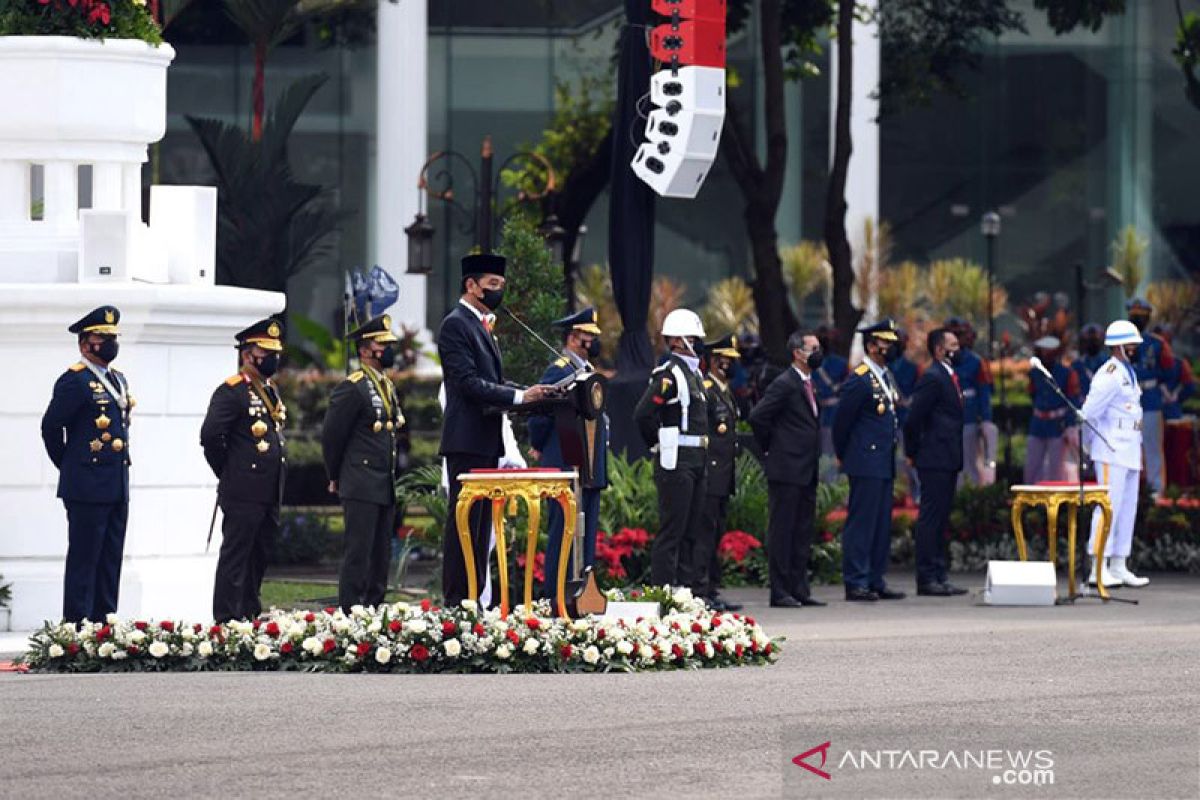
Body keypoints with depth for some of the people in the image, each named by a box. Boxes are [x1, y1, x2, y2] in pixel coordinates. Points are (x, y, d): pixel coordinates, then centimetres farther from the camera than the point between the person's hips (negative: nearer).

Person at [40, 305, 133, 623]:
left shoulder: (118, 380, 15)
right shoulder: (75, 380, -11)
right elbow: (51, 427, -11)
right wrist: (68, 464, -1)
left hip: (117, 489, 8)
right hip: (88, 488, -8)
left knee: (111, 560, 11)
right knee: (83, 560, -5)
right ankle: (77, 625, -3)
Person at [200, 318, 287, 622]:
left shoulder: (270, 390, 17)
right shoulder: (231, 392, -12)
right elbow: (210, 435, -20)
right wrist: (227, 472, -10)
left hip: (270, 494, 9)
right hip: (243, 493, -9)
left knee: (259, 559, 14)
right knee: (235, 557, -5)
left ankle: (250, 613, 22)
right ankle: (227, 620, -3)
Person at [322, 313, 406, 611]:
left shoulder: (387, 386, 16)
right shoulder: (351, 388, -12)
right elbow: (331, 436, -10)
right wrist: (336, 477, 0)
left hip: (385, 488, 9)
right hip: (361, 488, -9)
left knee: (381, 556, 10)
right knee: (358, 554, -8)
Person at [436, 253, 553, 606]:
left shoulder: (482, 326, 20)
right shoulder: (455, 325, -10)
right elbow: (469, 382, -18)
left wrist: (531, 393, 7)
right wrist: (519, 396, -19)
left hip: (486, 441, 10)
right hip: (466, 440, -10)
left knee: (481, 522, 10)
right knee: (464, 521, -9)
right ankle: (457, 603, -10)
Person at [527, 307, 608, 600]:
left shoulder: (588, 370, 17)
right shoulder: (558, 370, -12)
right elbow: (539, 413, -17)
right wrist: (539, 448, -5)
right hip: (566, 466, -9)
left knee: (587, 532, 11)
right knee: (564, 531, -8)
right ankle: (556, 595, -7)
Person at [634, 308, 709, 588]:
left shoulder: (694, 373, 18)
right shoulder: (668, 374, -12)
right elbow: (643, 414, -20)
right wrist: (658, 445, -9)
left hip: (697, 460, 10)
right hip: (676, 460, -10)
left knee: (691, 530, 11)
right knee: (672, 529, -9)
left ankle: (684, 586, 16)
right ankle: (662, 589, -8)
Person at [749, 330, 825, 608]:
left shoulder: (809, 385, 16)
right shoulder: (784, 385, -12)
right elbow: (757, 417, -19)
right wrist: (770, 448, -9)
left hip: (807, 473, 9)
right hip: (786, 471, -9)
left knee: (803, 533, 11)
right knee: (782, 531, -4)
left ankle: (799, 589, 15)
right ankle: (780, 592, -3)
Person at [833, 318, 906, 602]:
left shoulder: (887, 376, 16)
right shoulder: (859, 380, -12)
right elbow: (842, 421, -8)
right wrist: (844, 456, 3)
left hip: (884, 464, 9)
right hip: (866, 464, -9)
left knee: (882, 525, 10)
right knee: (861, 523, -7)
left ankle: (876, 582, 15)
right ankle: (855, 584, -5)